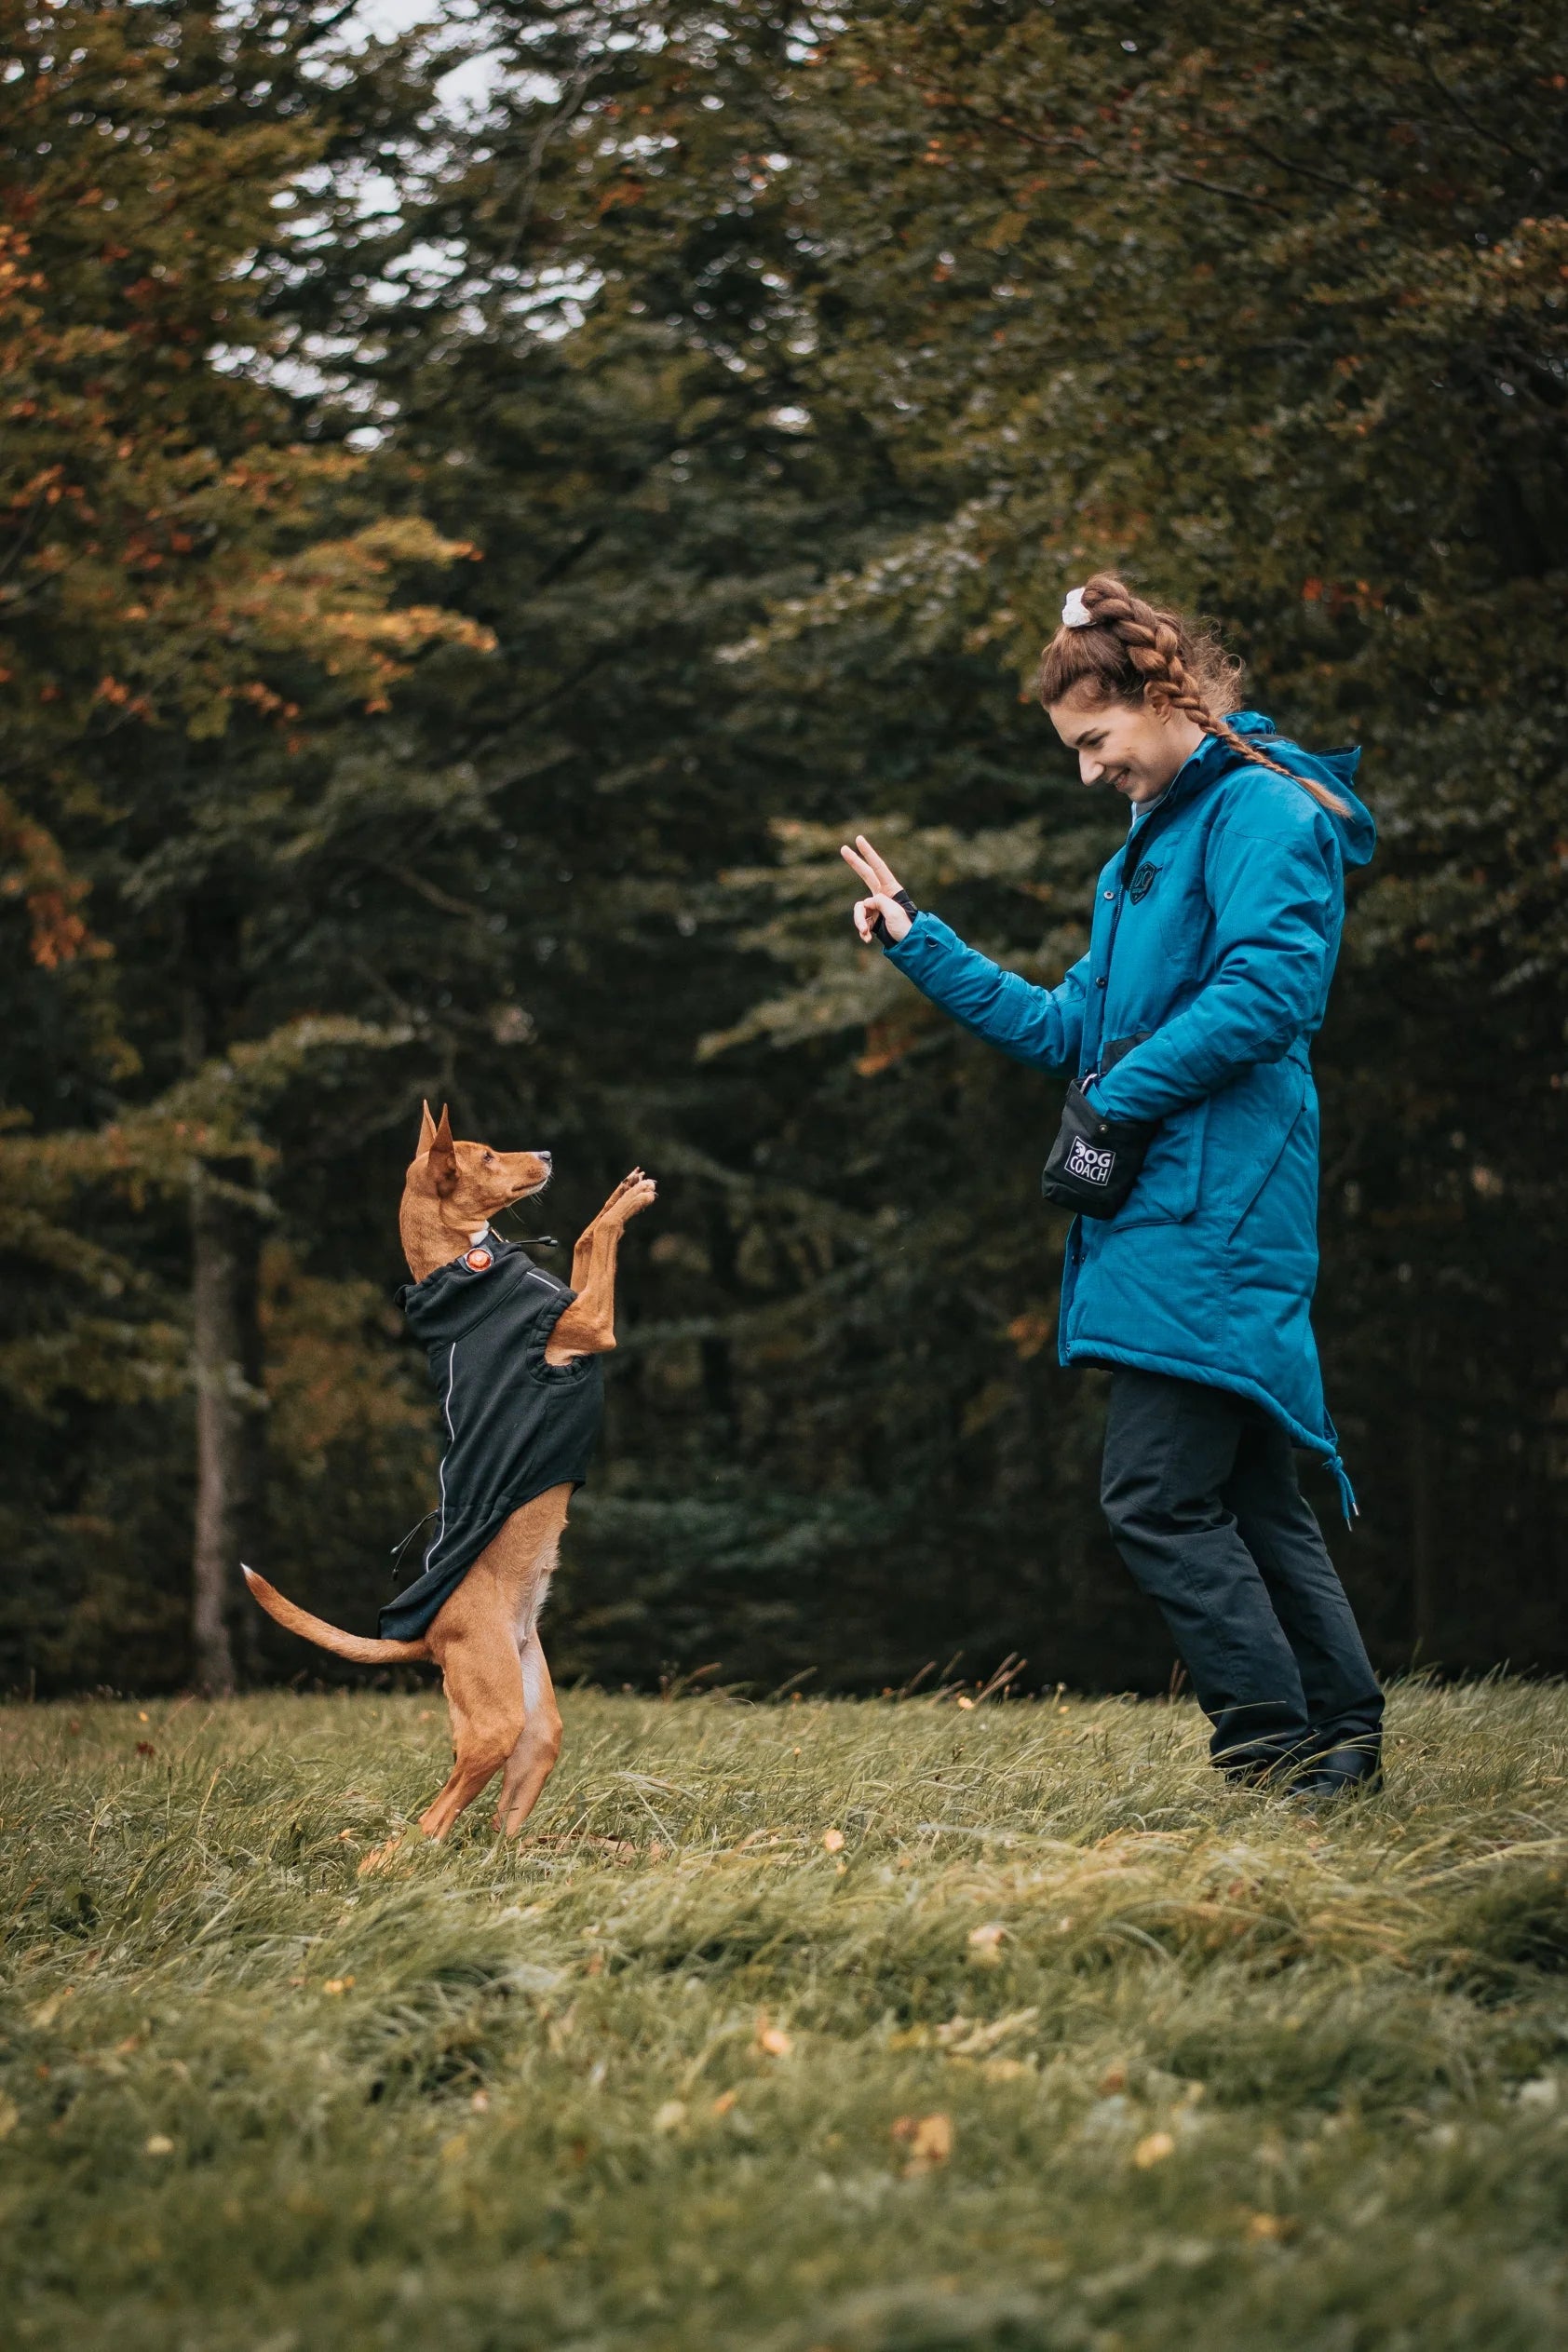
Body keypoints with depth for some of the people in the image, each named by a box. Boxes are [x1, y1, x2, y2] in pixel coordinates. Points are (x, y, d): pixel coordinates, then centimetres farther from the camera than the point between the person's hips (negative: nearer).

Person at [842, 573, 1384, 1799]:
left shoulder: (1261, 812, -8)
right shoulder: (1156, 842, 23)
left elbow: (1266, 993, -22)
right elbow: (1071, 1027, 25)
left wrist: (1123, 1096, -13)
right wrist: (921, 943, 22)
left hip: (1214, 1217, -10)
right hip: (1163, 1211, 10)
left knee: (1158, 1495, -12)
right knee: (1254, 1495, 10)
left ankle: (1279, 1746, -8)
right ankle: (1345, 1739, 14)